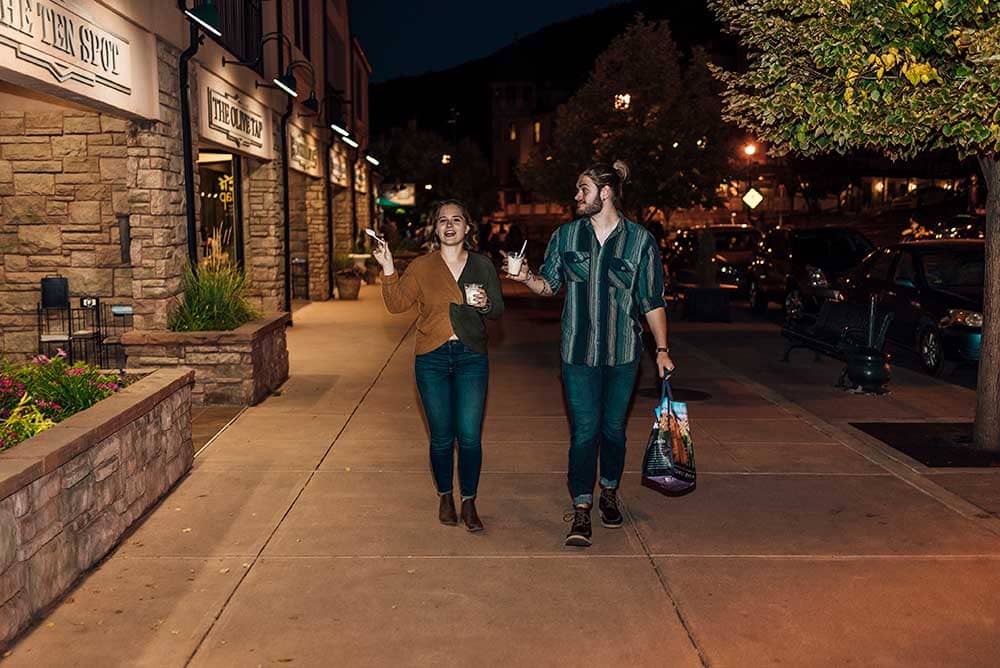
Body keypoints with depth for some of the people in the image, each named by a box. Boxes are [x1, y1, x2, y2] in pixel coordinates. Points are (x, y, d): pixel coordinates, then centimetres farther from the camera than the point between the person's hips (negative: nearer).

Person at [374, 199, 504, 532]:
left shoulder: (482, 265, 6)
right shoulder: (421, 267, 3)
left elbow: (499, 310, 7)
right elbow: (397, 304, -4)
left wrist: (485, 304, -14)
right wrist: (388, 271, -17)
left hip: (471, 357, 0)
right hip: (432, 358, 0)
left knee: (469, 436, -4)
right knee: (441, 437, 6)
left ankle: (469, 502, 14)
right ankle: (445, 497, 27)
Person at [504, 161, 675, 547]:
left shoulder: (640, 241, -3)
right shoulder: (566, 236, 3)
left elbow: (653, 301, 0)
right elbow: (549, 284, 8)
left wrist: (662, 349, -1)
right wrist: (526, 278, -13)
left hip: (622, 354, 0)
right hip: (578, 352, 1)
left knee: (613, 428, 12)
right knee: (584, 430, -3)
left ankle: (609, 494, 33)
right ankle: (581, 511, 4)